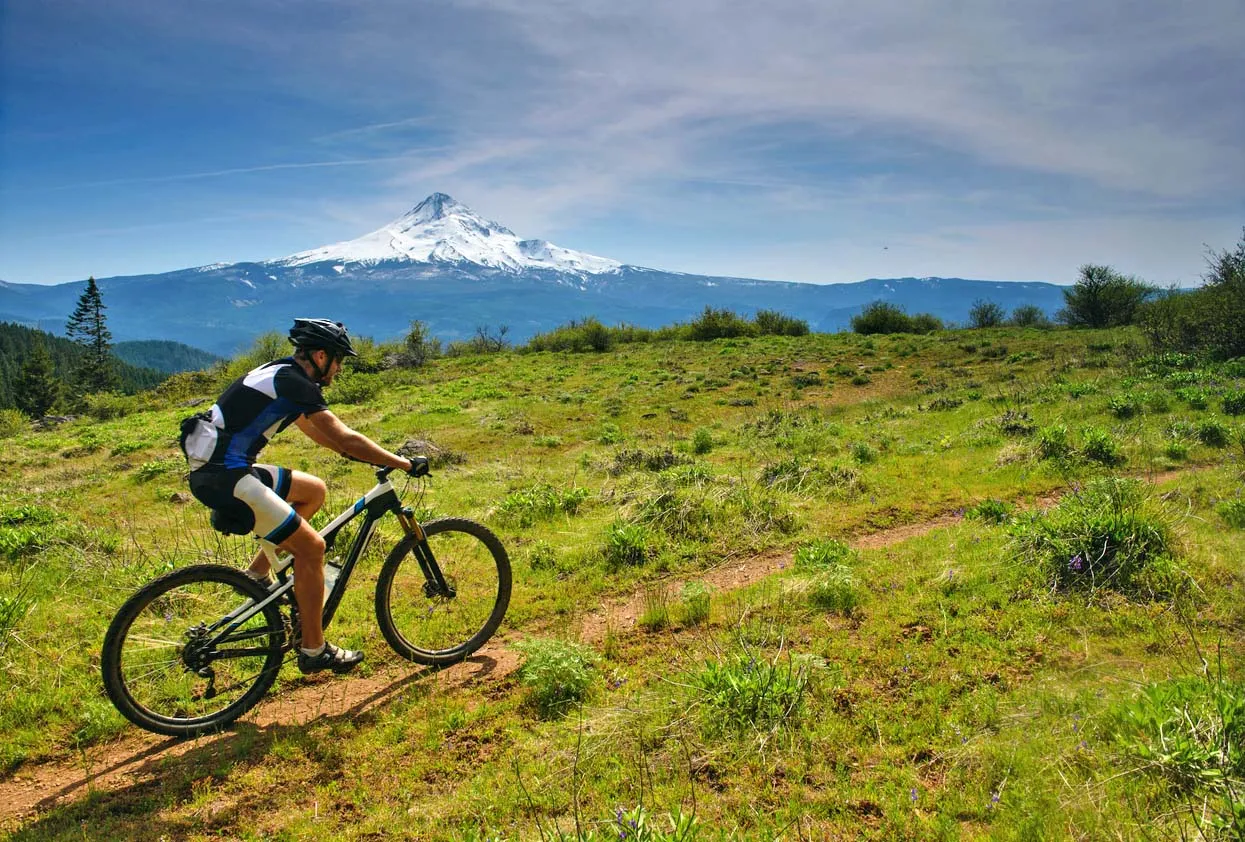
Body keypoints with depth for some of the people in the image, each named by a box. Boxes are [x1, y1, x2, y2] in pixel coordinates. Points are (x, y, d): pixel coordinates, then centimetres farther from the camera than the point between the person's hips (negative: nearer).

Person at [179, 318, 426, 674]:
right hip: (224, 476, -10)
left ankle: (257, 574, 17)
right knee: (311, 546, -7)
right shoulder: (295, 383, -13)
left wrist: (371, 455, 27)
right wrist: (404, 463, -11)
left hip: (217, 468, 10)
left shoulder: (281, 376, 16)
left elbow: (318, 432, 27)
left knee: (314, 490, 19)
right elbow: (345, 438, -17)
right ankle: (314, 650, 4)